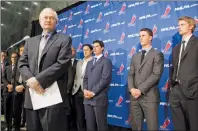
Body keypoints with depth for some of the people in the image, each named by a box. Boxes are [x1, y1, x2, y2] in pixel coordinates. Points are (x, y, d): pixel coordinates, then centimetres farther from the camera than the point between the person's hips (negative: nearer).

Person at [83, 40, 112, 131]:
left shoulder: (106, 61, -1)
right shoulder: (89, 63, 22)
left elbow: (105, 79, -12)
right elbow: (85, 78, 17)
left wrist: (93, 92, -15)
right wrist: (85, 90, -2)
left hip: (99, 98, -6)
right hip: (87, 98, 6)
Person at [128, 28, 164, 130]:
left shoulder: (157, 55, 1)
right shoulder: (135, 56, 19)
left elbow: (156, 75, -10)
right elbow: (131, 74, 12)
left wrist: (140, 90, -15)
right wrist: (131, 89, -7)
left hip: (149, 96, -5)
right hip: (135, 96, 5)